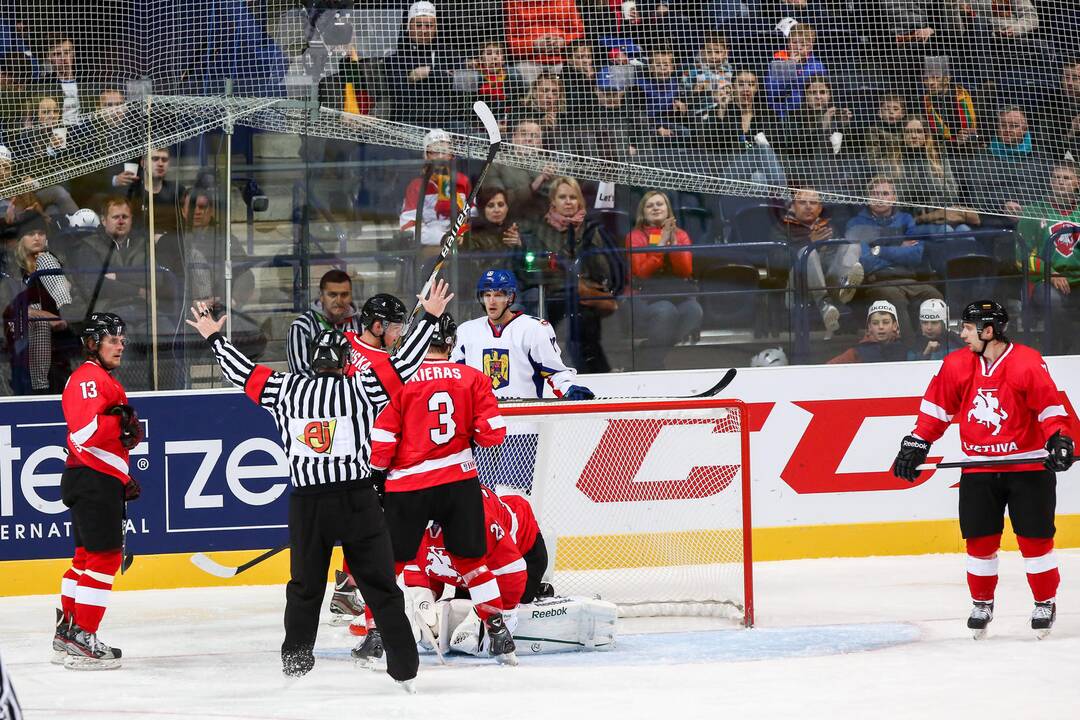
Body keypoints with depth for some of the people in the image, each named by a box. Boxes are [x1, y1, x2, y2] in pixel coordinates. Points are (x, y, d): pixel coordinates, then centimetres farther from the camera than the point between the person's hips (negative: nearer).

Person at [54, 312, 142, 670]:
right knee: (104, 557, -11)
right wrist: (122, 422, -25)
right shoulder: (89, 379, -13)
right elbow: (85, 432, -26)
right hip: (93, 480, -11)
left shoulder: (105, 381, 22)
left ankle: (67, 634, 22)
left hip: (102, 481, 11)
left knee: (87, 557, 15)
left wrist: (124, 479, 27)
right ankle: (82, 640, -12)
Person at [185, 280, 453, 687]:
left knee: (305, 587, 15)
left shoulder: (285, 390, 3)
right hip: (357, 500, -2)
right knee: (380, 586, 2)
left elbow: (242, 373, 13)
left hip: (306, 502, 2)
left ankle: (295, 667, 15)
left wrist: (214, 338, 27)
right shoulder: (361, 390, -2)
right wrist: (429, 317, 7)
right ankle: (404, 668, 0)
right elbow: (405, 363, -1)